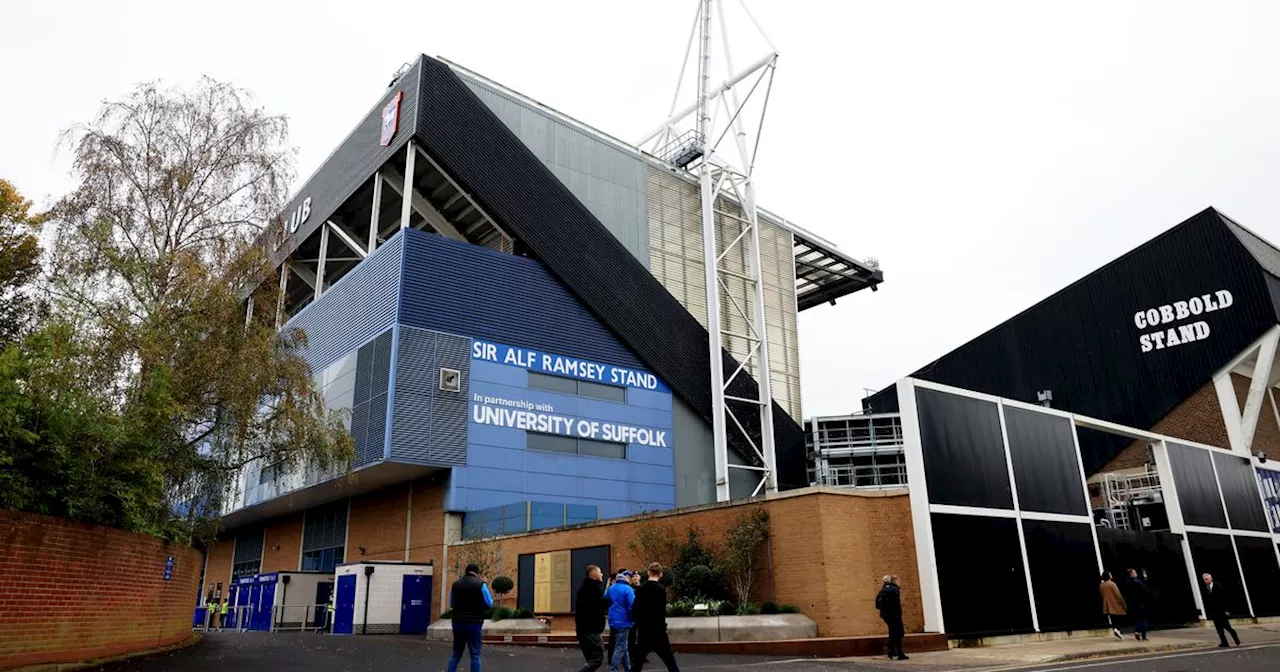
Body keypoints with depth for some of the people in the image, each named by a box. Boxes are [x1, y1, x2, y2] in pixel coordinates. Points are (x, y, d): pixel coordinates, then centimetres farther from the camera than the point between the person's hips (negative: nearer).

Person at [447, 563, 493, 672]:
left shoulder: (455, 584, 6)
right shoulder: (481, 584, -7)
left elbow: (451, 604, 16)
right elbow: (489, 604, -2)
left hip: (458, 623, 4)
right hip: (474, 623, -4)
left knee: (456, 653, 13)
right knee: (475, 654, 2)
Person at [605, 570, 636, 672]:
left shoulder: (610, 588, 7)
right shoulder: (628, 589, -15)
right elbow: (632, 606, -20)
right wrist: (633, 620, -5)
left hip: (613, 621, 8)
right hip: (623, 622, -8)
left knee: (623, 646, 19)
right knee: (620, 648, -3)